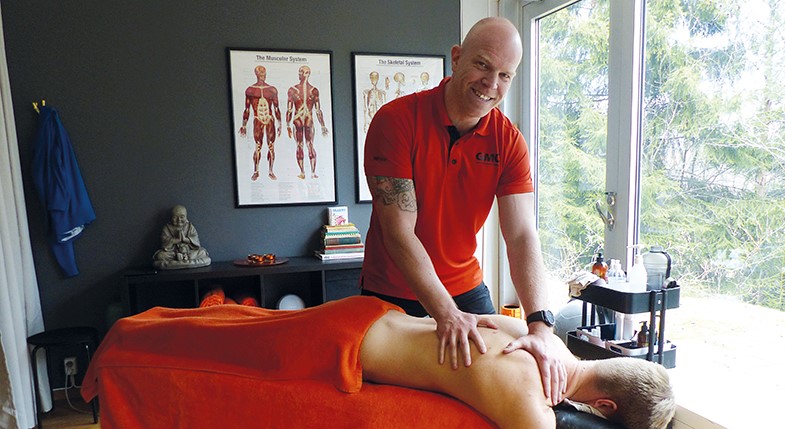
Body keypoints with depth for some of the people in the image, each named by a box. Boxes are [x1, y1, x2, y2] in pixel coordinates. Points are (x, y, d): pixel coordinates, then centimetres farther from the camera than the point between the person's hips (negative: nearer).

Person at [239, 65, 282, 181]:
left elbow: (276, 109, 11)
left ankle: (270, 171, 11)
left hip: (270, 120, 2)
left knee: (271, 146, 1)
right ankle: (256, 171, 7)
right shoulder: (250, 90, 4)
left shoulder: (272, 90, 8)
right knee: (258, 146, -3)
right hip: (258, 121, -2)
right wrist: (244, 126, 6)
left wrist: (279, 124, 9)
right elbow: (247, 110, 7)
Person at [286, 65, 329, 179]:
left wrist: (288, 125, 1)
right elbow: (318, 110, -1)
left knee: (299, 146, 6)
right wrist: (323, 126, 5)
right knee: (310, 146, 7)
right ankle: (313, 172, 2)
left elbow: (289, 110, -4)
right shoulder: (314, 90, -3)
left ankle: (302, 172, 8)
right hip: (309, 121, 1)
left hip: (297, 121, -1)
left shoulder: (292, 90, -5)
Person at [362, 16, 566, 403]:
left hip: (466, 288, 3)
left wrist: (540, 326, -32)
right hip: (391, 294, -2)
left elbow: (522, 237, -18)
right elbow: (400, 234, -25)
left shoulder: (509, 142, -10)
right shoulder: (396, 120, -21)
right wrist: (446, 314, -32)